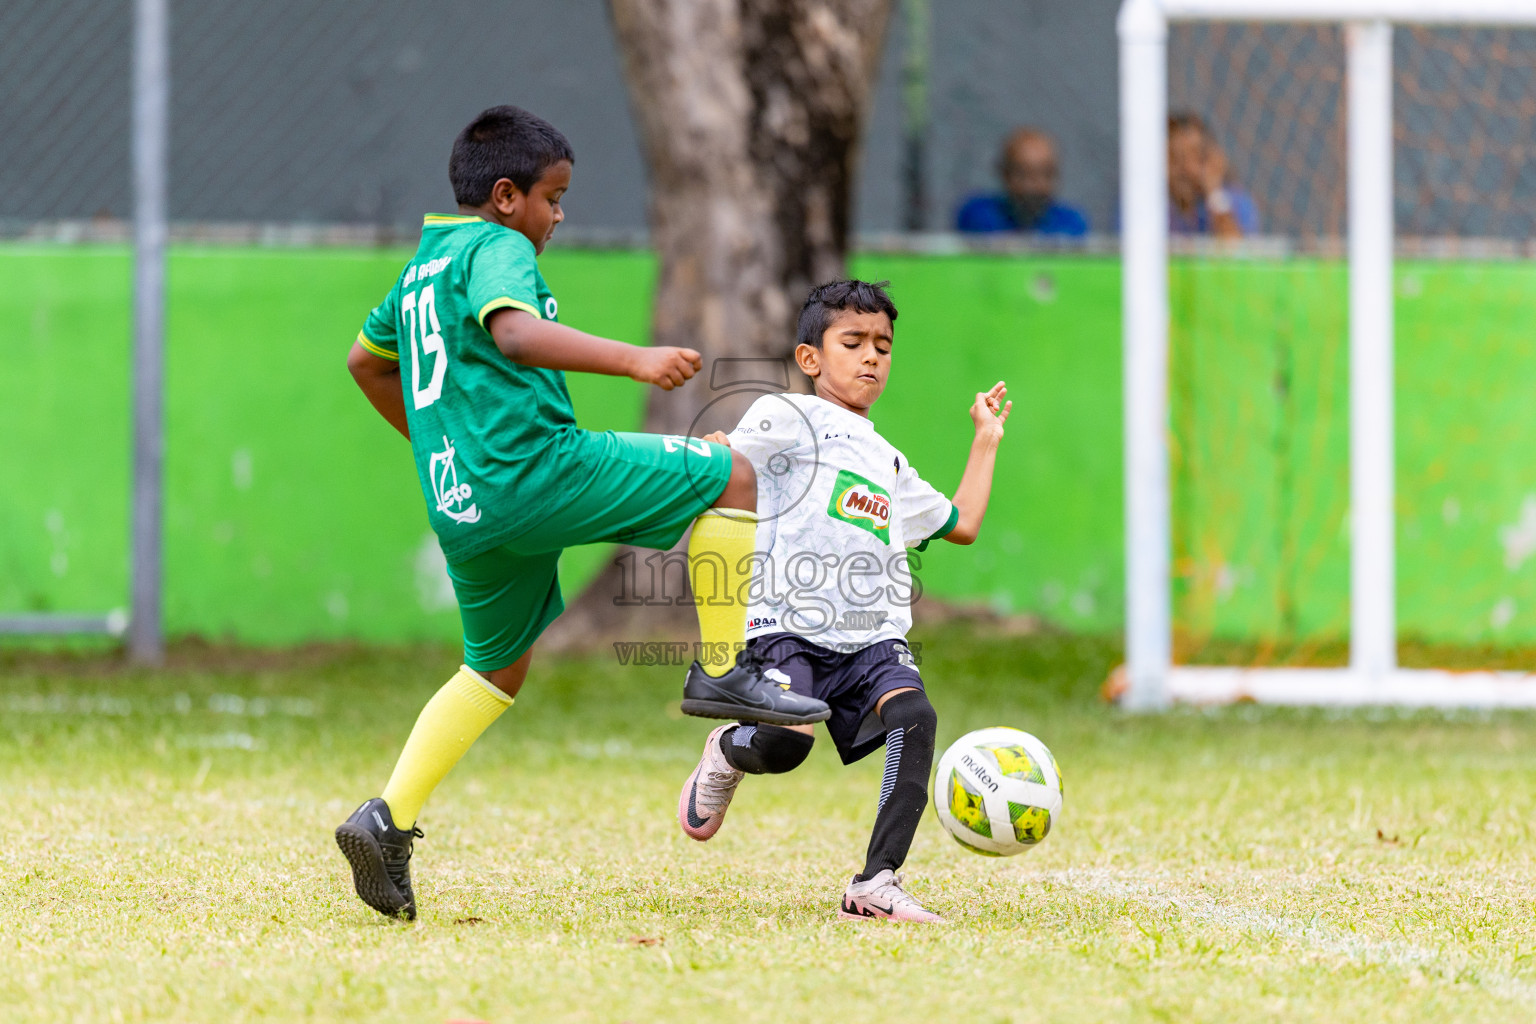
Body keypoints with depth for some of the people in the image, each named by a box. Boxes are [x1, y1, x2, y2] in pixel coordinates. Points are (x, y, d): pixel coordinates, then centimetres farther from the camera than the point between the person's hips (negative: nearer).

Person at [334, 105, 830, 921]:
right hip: (535, 470, -9)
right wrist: (631, 359, -34)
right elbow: (515, 332, -27)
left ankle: (389, 818, 12)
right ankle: (723, 671, -5)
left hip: (458, 506, 9)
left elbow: (367, 360, 37)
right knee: (732, 478, -4)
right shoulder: (498, 248, -5)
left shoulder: (423, 267, 22)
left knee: (498, 666, 23)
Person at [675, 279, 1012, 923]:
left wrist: (986, 440, 43)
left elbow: (961, 525, 39)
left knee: (914, 715, -27)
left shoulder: (889, 463, 29)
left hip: (873, 639, 5)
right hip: (790, 626, -5)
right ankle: (725, 754, 12)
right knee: (784, 742, -30)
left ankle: (876, 883, -25)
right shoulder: (788, 418, 7)